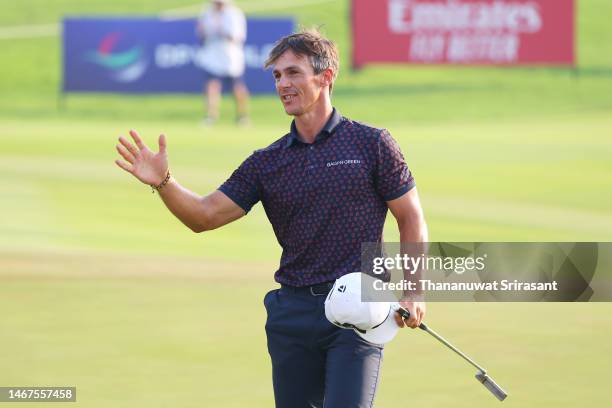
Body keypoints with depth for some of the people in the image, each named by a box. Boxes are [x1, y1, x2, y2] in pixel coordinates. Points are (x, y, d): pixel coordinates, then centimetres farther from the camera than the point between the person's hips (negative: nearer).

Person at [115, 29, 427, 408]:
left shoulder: (372, 144, 0)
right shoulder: (267, 163, 10)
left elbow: (411, 218, 3)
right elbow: (206, 215, 4)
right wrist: (163, 182, -14)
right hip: (293, 312, 4)